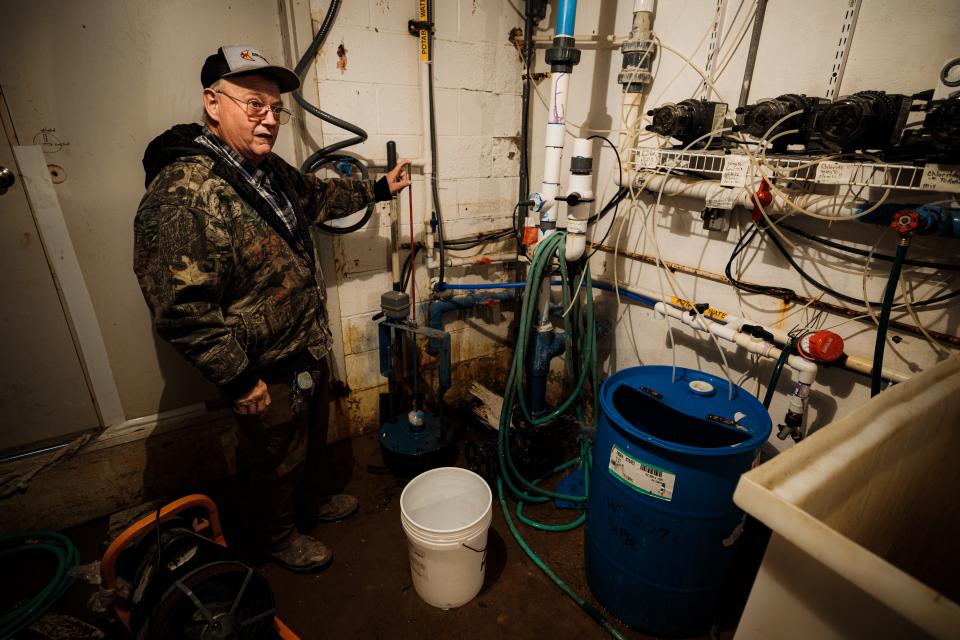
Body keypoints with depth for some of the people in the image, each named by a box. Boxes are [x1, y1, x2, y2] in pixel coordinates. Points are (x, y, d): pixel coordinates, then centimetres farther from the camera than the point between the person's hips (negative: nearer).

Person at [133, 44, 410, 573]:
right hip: (268, 373, -8)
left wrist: (377, 188, 23)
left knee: (312, 438, 28)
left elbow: (318, 195, 22)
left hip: (310, 350, 9)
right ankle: (279, 536, 45)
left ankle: (309, 500, 55)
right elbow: (180, 309, -29)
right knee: (277, 459, 16)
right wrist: (238, 379, -24)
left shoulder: (269, 171, 2)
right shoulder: (181, 195, -28)